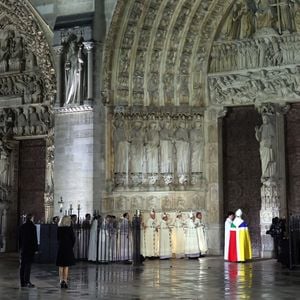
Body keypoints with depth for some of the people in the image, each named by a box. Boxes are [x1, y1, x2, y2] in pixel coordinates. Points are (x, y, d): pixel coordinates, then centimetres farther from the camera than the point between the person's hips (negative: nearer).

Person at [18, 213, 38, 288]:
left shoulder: (22, 227, 8)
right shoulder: (32, 226, -9)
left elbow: (19, 238, 12)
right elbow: (35, 239, -10)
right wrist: (35, 249, -6)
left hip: (23, 248, 5)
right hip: (30, 248, -5)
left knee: (22, 265, 8)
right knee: (28, 265, -6)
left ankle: (22, 282, 10)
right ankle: (27, 281, -11)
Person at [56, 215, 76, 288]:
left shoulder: (59, 228, 0)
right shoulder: (70, 228, -9)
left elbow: (58, 238, 6)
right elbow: (73, 238, -5)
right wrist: (71, 246, 9)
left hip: (60, 248, 2)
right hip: (68, 248, -2)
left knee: (60, 266, 10)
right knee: (66, 265, 4)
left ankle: (61, 280, 10)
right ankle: (65, 280, 0)